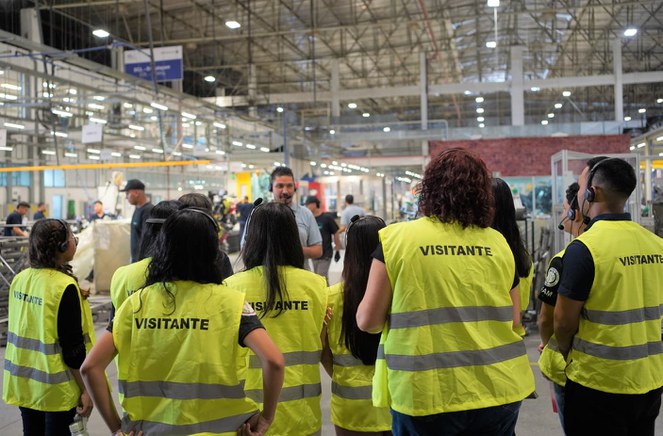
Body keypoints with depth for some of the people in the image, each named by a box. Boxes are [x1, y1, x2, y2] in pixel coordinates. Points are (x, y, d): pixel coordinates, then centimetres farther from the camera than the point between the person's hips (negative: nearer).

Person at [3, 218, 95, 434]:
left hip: (23, 380, 6)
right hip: (55, 388, -6)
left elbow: (19, 329, 10)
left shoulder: (20, 279, -2)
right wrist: (85, 389, -11)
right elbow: (73, 346, -19)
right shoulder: (65, 287, -21)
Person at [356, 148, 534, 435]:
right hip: (497, 390, 3)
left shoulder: (396, 239, -8)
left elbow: (368, 321, -5)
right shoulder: (498, 243, 1)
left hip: (424, 395, -2)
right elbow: (510, 320, 10)